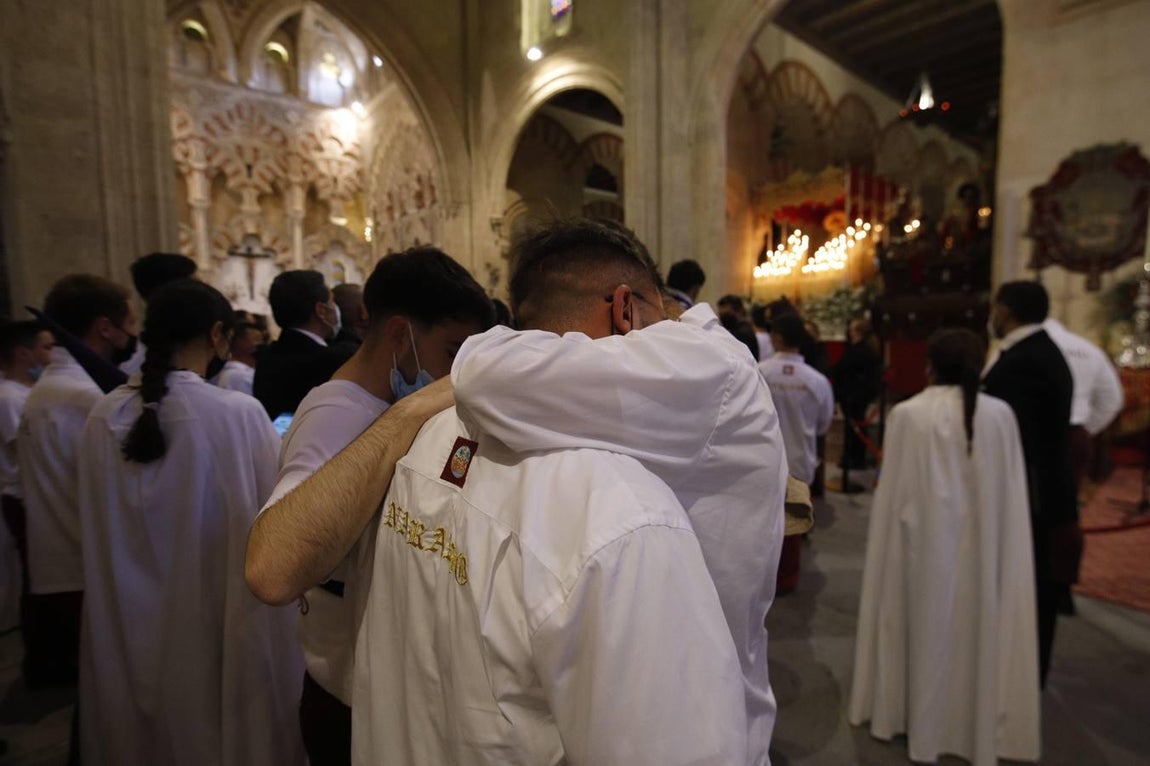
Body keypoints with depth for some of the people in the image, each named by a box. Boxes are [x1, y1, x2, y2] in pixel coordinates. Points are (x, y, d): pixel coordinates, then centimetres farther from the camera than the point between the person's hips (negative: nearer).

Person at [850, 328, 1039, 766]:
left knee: (928, 629, 14)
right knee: (978, 630, 17)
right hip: (982, 545, 2)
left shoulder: (907, 414, -14)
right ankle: (981, 725, 34)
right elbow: (1011, 493, 0)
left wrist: (897, 534, 5)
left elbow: (892, 491, -8)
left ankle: (923, 726, 30)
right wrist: (996, 543, 11)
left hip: (924, 541, -2)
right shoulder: (1000, 414, -6)